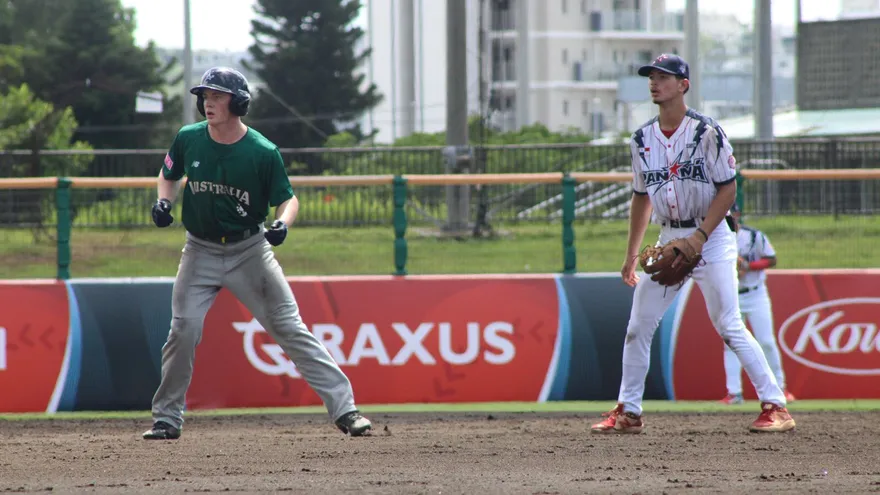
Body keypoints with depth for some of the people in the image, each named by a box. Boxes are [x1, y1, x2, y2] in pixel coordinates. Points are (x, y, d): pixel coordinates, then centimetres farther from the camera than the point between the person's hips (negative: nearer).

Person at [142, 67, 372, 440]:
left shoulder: (263, 152, -14)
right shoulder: (188, 140, -6)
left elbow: (288, 199, -4)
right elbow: (169, 176, 14)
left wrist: (282, 223, -25)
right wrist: (163, 202, -7)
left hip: (249, 250, -2)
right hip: (201, 251, 2)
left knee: (290, 329, -4)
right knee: (183, 331, -8)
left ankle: (343, 408, -2)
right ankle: (167, 419, 7)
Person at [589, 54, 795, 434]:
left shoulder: (707, 133, -10)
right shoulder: (643, 139, 8)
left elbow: (728, 190, -10)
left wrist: (700, 237, -19)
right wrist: (632, 253, 17)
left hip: (711, 237, -6)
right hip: (669, 239, 6)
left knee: (729, 327, -12)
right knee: (637, 327, 5)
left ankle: (775, 406, -7)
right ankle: (628, 412, 16)